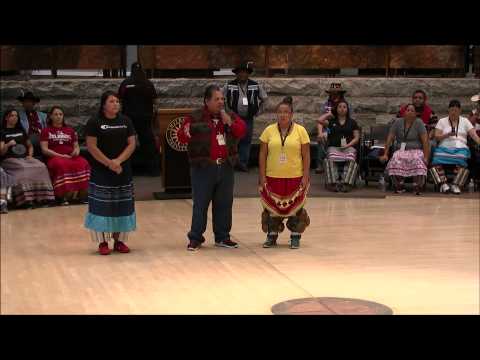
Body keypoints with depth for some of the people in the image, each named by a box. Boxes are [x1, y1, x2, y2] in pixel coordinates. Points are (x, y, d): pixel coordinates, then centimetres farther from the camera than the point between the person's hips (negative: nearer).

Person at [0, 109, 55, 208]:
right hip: (10, 159, -4)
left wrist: (30, 155, 12)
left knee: (41, 167, -27)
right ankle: (26, 199, -43)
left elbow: (30, 145, 32)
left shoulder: (21, 131, 25)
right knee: (24, 169, -38)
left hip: (25, 158, 4)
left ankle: (42, 197, -33)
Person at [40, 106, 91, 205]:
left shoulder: (70, 130, 24)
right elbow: (44, 149, 2)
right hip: (54, 158, -3)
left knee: (83, 164, -31)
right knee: (62, 165, -40)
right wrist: (61, 155, -11)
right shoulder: (46, 131, 13)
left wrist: (77, 150, -4)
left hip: (71, 156, 3)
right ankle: (63, 196, -33)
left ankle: (81, 194, -29)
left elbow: (76, 146, 23)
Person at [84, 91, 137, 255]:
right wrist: (109, 163, -15)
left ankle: (119, 240, 14)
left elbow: (131, 144, 2)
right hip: (101, 171, -4)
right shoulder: (94, 122, -4)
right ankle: (103, 242, 3)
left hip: (123, 171, 4)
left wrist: (118, 161, -12)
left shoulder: (126, 121, 7)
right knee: (102, 205, -3)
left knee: (122, 205, 5)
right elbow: (91, 146, -9)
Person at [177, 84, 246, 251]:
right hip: (203, 167, -4)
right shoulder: (196, 117, -5)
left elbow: (241, 131, 3)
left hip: (225, 167, 5)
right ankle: (195, 239, 7)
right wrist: (187, 132, -34)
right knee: (200, 204, -1)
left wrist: (229, 122, -13)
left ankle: (222, 237, 21)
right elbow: (181, 136, -11)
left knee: (224, 203, 10)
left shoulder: (230, 116, 9)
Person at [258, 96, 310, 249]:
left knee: (295, 207, 7)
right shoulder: (269, 130, 1)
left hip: (295, 177, -1)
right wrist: (262, 176, -3)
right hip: (273, 177, 1)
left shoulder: (300, 130, -2)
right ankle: (272, 236, 23)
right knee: (272, 207, 9)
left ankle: (295, 237, 20)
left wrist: (306, 176, -7)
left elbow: (306, 156, -1)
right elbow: (262, 155, 3)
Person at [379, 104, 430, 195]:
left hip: (415, 150, -1)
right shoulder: (397, 122, 6)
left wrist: (426, 157, -18)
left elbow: (425, 140, -7)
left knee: (417, 160, -36)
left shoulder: (419, 123, 0)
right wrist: (385, 154, -4)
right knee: (396, 160, -33)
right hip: (400, 150, 2)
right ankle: (400, 186, -13)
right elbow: (390, 138, 4)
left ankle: (418, 187, -21)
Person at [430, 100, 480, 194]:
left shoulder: (465, 121, 16)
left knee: (461, 163, -35)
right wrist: (447, 135, -13)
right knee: (436, 162, -32)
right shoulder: (442, 121, 15)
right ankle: (443, 183, -23)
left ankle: (456, 185, -25)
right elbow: (436, 137, 5)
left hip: (460, 148, 0)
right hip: (444, 147, 0)